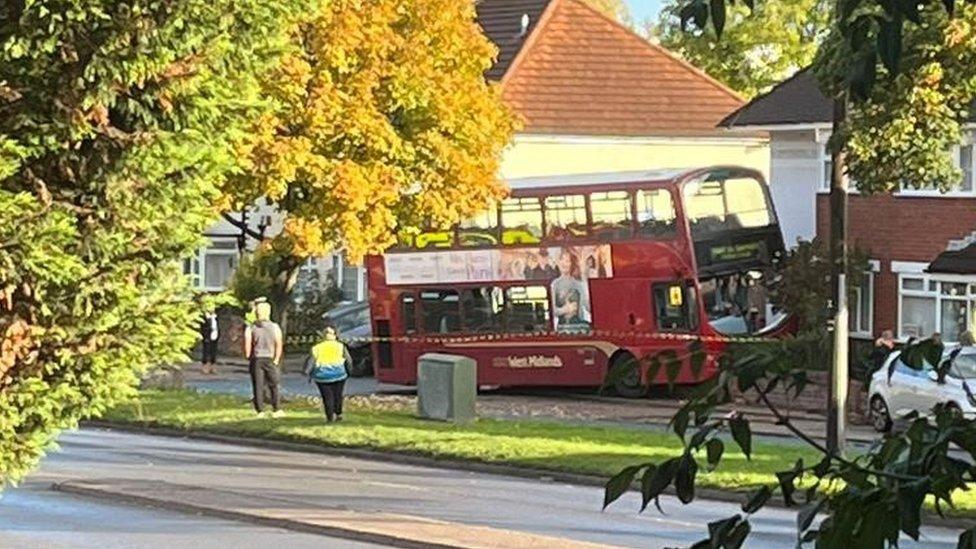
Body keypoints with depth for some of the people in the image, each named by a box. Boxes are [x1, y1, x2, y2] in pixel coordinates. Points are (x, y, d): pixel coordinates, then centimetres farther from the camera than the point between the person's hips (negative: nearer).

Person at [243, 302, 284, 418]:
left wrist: (248, 358, 5)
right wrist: (277, 359, 3)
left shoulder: (250, 328, -3)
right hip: (270, 359, 0)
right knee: (273, 386, 12)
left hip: (256, 360, 0)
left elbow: (247, 346, -8)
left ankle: (260, 411, 5)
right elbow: (279, 345, -4)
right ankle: (277, 410, 13)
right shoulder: (275, 327, -1)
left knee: (258, 386, 4)